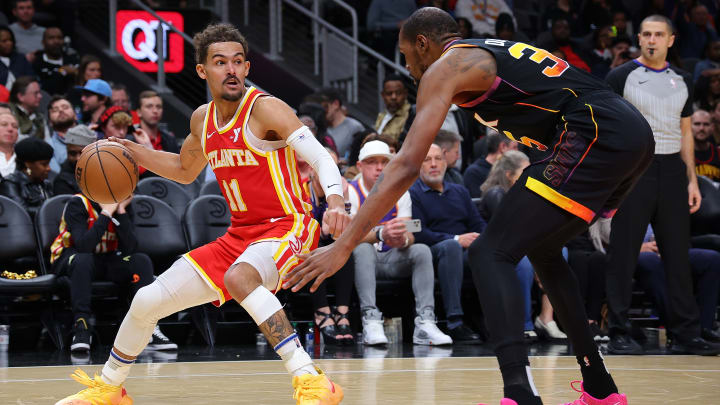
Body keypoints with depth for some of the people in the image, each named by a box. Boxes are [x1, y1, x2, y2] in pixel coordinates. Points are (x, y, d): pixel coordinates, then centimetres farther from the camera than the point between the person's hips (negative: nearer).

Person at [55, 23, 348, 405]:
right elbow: (185, 170, 26)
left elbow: (321, 158, -24)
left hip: (286, 229, -7)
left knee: (238, 277, -40)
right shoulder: (202, 119, 6)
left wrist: (335, 200, -44)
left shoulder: (265, 109, -16)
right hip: (239, 235, 7)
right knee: (147, 301, 7)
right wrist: (132, 152, 10)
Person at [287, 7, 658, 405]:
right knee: (541, 249, 26)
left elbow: (406, 166, -5)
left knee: (489, 253, -9)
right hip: (635, 131, 9)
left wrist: (343, 246, -7)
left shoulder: (445, 66, 4)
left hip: (596, 134, -9)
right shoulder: (497, 51, 30)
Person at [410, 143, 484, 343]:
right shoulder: (412, 194, 7)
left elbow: (478, 224, 18)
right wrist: (456, 240, -17)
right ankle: (455, 323, -45)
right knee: (451, 246, -39)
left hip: (468, 253, 5)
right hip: (432, 254, -5)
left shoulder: (459, 191, 26)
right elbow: (418, 234, -7)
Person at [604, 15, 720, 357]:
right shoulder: (621, 77, 1)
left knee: (678, 254, 4)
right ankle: (619, 334, 2)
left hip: (671, 171, 4)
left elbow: (685, 132, 18)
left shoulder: (682, 81, 14)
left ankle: (685, 334, 9)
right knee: (623, 254, -3)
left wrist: (692, 180, 11)